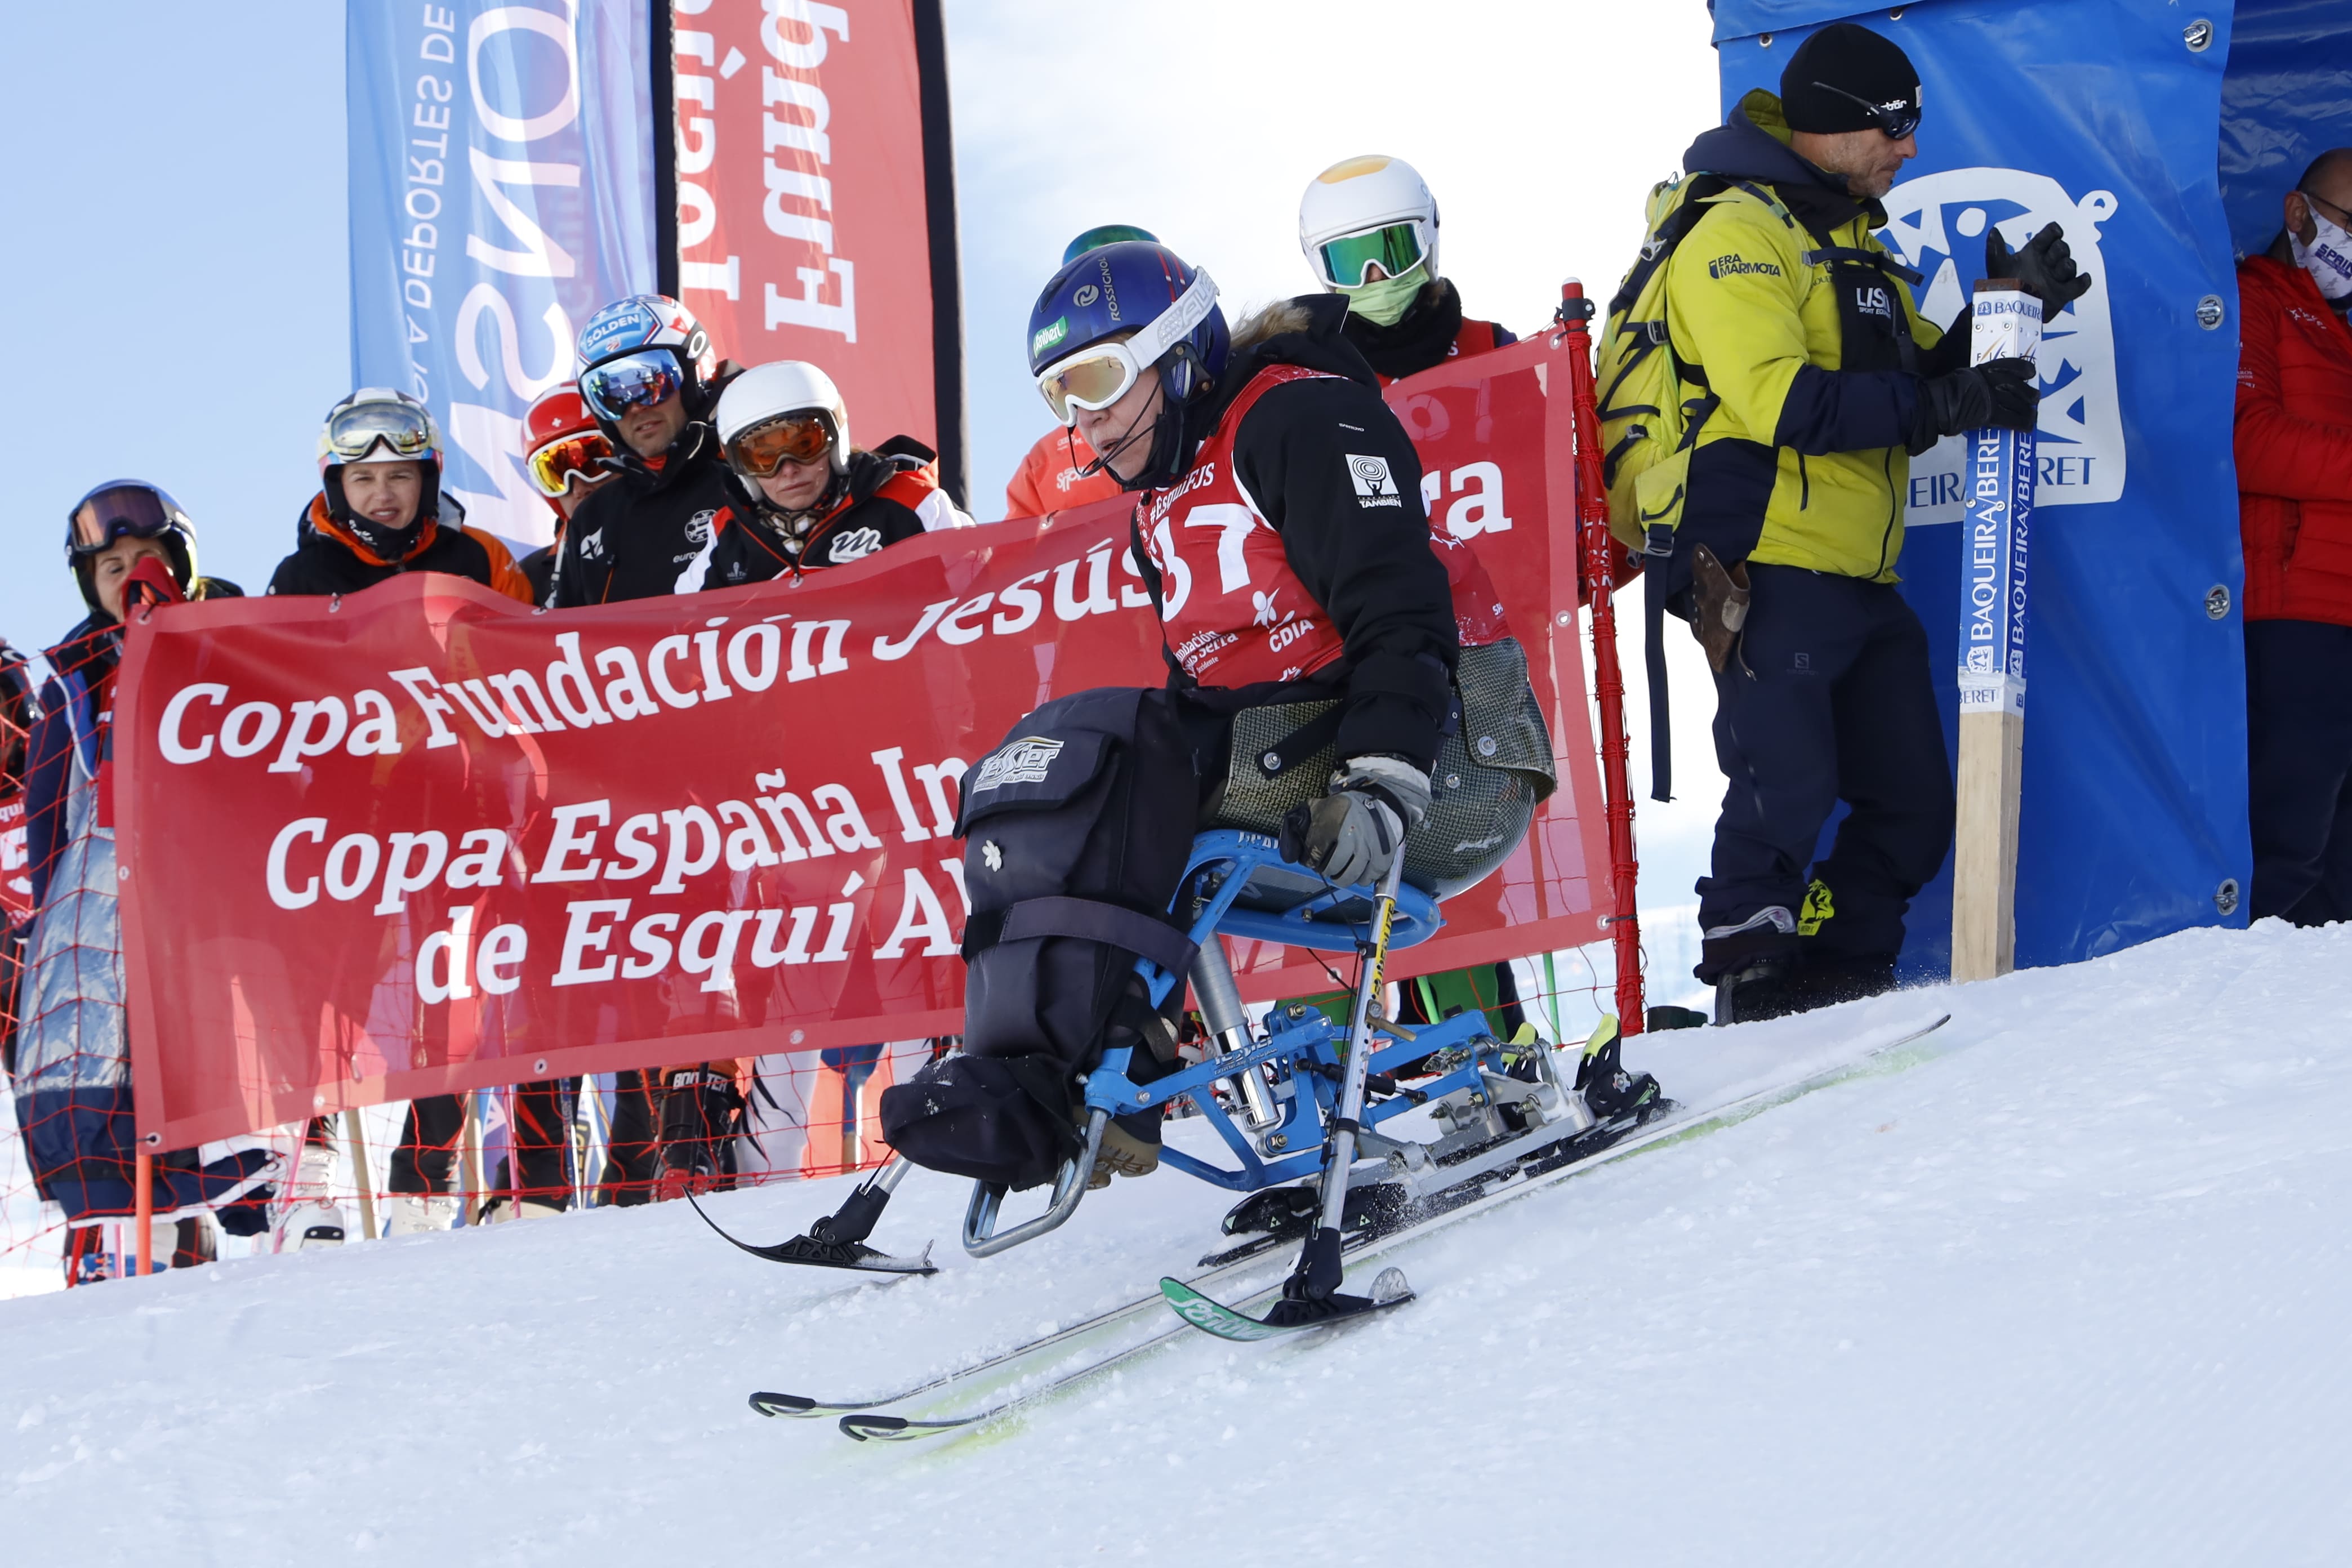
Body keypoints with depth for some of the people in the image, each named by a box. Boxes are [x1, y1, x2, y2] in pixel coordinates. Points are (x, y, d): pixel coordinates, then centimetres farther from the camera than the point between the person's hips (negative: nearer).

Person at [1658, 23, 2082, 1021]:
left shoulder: (1855, 245, 22)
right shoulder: (1736, 234, -8)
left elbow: (1921, 371, 21)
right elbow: (1783, 403, -20)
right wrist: (1943, 405, -21)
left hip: (1862, 584, 9)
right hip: (1770, 572, -9)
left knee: (1914, 806, 8)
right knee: (1788, 790, -14)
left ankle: (1841, 979, 16)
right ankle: (1752, 989, -5)